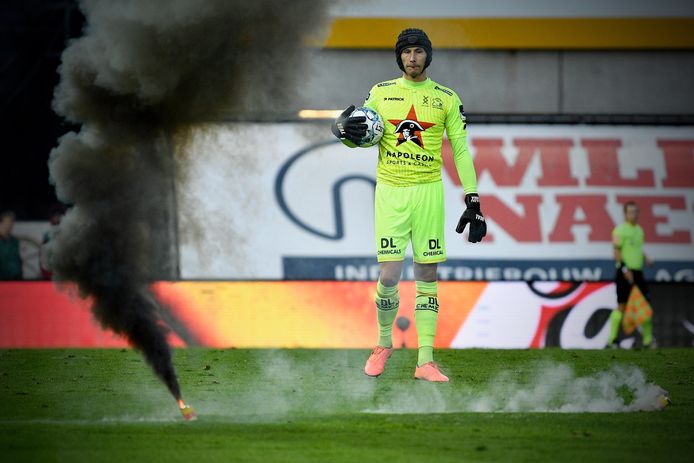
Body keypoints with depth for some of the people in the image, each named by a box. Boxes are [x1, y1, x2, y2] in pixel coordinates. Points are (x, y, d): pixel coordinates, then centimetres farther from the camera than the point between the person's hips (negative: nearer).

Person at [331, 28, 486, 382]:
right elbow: (356, 138, 12)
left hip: (428, 191, 0)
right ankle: (384, 344, 16)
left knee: (427, 276, 1)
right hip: (390, 191, 0)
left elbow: (461, 151, 5)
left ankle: (425, 361, 3)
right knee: (389, 276, -9)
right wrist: (345, 130, -14)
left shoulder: (446, 99, 5)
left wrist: (473, 202, -1)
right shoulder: (381, 93, 6)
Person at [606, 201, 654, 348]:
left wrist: (646, 258, 8)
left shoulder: (639, 230, 16)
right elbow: (617, 252, -12)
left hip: (637, 272, 7)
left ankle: (648, 339, 8)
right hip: (625, 273, -7)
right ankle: (612, 339, -1)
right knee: (622, 306, -7)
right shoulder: (620, 230, -8)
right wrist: (625, 270, -19)